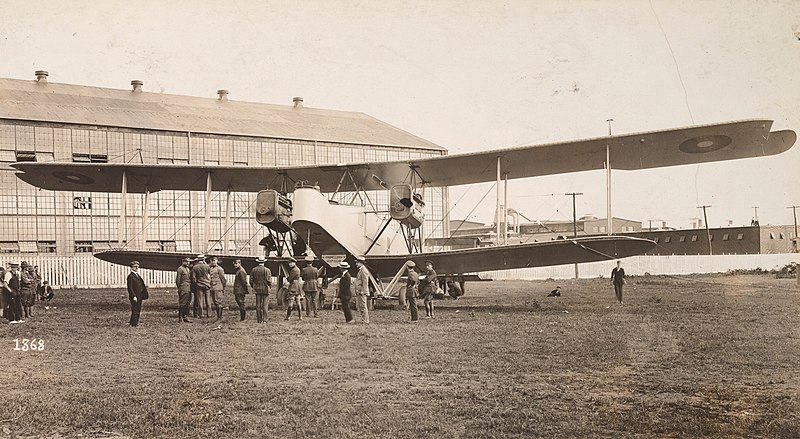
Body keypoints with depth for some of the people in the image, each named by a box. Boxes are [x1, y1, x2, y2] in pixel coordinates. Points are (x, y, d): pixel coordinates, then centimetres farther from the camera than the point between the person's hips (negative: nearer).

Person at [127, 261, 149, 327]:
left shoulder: (138, 275, 16)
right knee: (134, 310, -4)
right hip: (134, 297, -9)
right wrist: (134, 296, -21)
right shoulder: (130, 276, -12)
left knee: (138, 310, 13)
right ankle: (134, 324, 2)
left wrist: (144, 287, 8)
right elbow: (130, 288, -17)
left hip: (139, 296, 9)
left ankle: (135, 322, 22)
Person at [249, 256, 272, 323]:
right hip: (265, 289, -3)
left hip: (257, 289, 3)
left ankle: (258, 319, 9)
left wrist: (254, 287, 18)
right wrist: (269, 286, 8)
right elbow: (269, 281, -11)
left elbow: (251, 280, 3)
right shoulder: (267, 270, -9)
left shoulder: (253, 270, 2)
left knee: (258, 305, 8)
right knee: (264, 305, 1)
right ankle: (264, 319, -1)